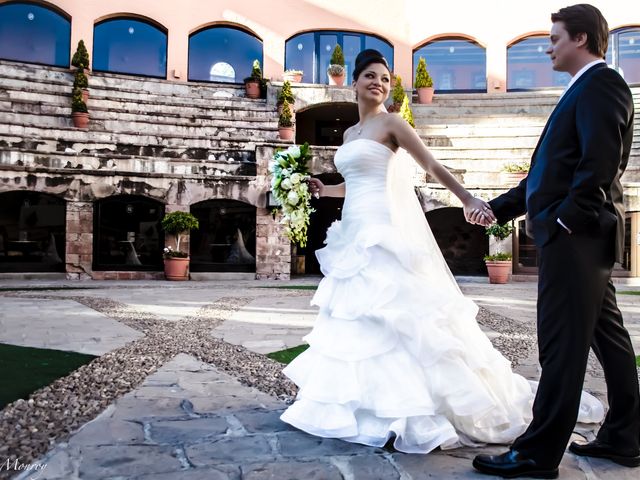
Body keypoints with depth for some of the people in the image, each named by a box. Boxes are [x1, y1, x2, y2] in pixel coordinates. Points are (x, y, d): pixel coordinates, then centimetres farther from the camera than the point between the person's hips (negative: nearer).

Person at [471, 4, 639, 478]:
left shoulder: (601, 84, -7)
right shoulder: (585, 90, 23)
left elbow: (601, 160, -21)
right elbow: (552, 171, 22)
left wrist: (566, 218, -16)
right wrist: (498, 208, 20)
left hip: (575, 234, -10)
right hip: (581, 235, 10)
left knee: (562, 343, -7)